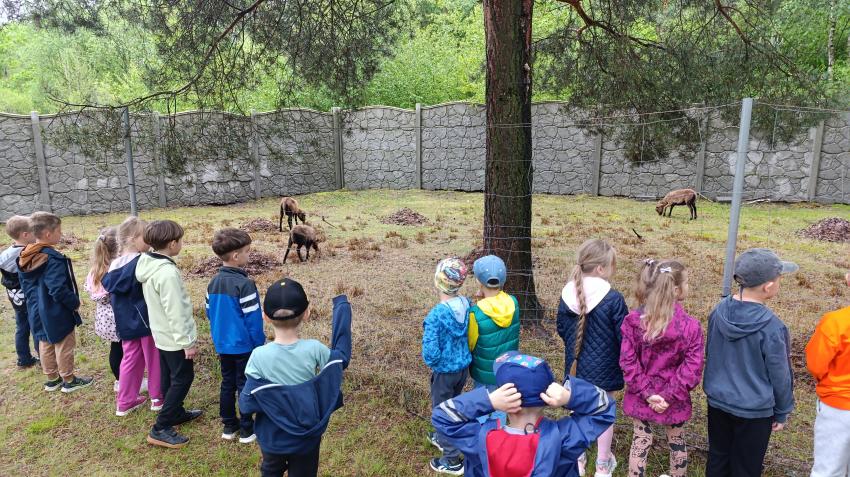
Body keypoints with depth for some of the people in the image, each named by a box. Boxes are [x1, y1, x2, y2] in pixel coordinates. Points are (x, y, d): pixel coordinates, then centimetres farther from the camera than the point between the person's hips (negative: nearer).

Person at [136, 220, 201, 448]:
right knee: (183, 378, 2)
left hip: (161, 334, 9)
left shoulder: (148, 265, 1)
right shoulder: (168, 272, -29)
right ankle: (160, 429, 6)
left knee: (170, 377, 21)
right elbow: (175, 312, -27)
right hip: (174, 337, -9)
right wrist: (188, 342, -19)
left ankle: (176, 413, 39)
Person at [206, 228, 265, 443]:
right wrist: (259, 344, -9)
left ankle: (229, 426, 28)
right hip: (243, 346, -7)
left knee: (227, 384, 17)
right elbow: (253, 319, -19)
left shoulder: (213, 282, 1)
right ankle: (247, 430, 15)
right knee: (245, 387, 5)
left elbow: (209, 312, 11)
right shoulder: (244, 284, -22)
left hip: (223, 345, 7)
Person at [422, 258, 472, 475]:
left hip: (445, 372, -6)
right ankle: (444, 438, 52)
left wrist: (431, 361, -6)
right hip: (464, 368, 6)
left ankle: (452, 460, 29)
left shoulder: (436, 315, -30)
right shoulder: (467, 305, -11)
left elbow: (430, 355, -28)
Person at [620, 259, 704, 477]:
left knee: (640, 442, 17)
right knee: (677, 443, 24)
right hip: (675, 400, -1)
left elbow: (628, 362, -14)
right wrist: (670, 395, -13)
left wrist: (646, 392, -10)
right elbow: (692, 370, -19)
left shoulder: (633, 321, -14)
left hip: (641, 397, 1)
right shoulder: (690, 326, -19)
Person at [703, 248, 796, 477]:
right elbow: (780, 376, -13)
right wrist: (782, 413, 3)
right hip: (753, 411, -5)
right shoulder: (772, 327, -26)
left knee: (717, 458, 22)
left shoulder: (719, 310, -9)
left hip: (717, 401, 5)